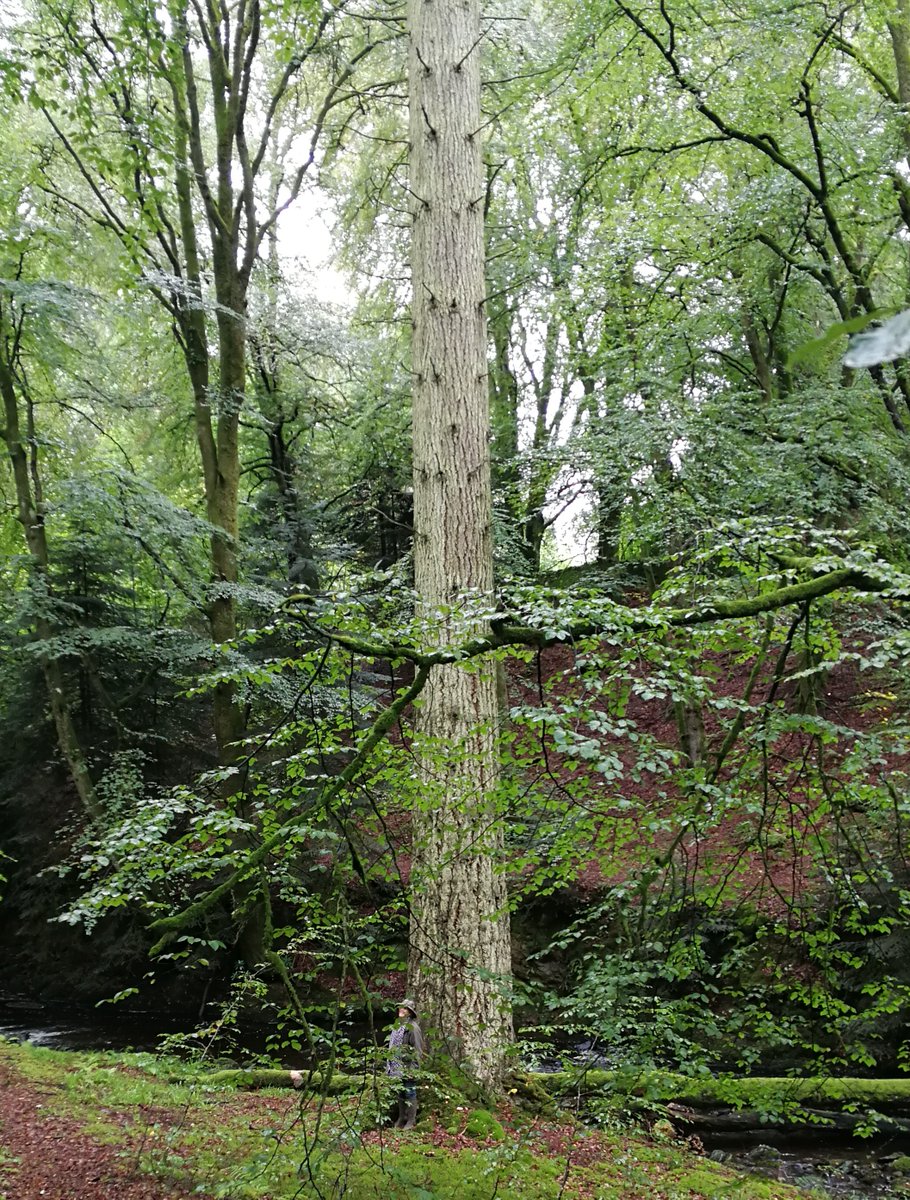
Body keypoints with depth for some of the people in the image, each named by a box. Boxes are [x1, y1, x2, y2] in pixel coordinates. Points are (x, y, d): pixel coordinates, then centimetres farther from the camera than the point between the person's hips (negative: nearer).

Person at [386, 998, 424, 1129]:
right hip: (398, 1067, 8)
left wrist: (413, 1068, -18)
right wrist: (391, 1065, 16)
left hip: (408, 1067, -8)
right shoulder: (398, 1025, 10)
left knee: (410, 1093, 2)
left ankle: (411, 1121, 12)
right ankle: (401, 1118, 28)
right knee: (400, 1093, 16)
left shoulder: (413, 1027, -15)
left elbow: (417, 1050, -16)